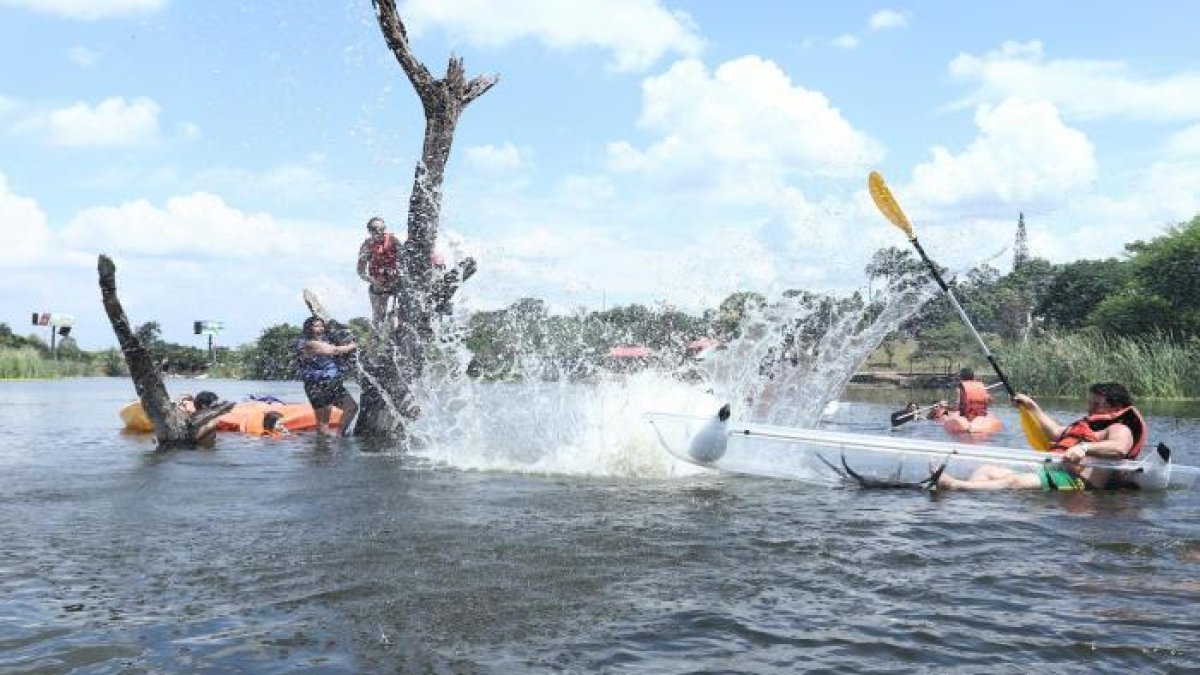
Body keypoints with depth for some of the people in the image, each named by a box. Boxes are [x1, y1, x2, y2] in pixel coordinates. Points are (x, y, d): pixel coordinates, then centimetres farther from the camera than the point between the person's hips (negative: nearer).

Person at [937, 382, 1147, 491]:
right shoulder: (1089, 425, 35)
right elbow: (1057, 432, 48)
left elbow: (1120, 448, -21)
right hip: (1051, 472, 10)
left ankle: (954, 485, -54)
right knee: (986, 470, -7)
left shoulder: (1120, 429, 3)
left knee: (1014, 481, -35)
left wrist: (1085, 448, -34)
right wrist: (1033, 407, 48)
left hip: (1076, 480, -10)